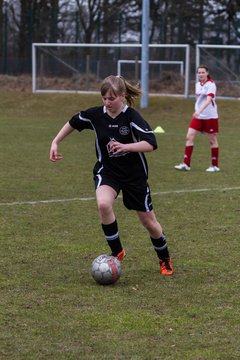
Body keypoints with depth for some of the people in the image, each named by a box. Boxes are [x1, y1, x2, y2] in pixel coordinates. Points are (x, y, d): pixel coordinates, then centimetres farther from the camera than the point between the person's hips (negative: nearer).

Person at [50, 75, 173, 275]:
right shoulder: (96, 115, -9)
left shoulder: (132, 116, -20)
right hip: (107, 171, 2)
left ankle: (165, 260, 35)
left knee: (149, 221, 8)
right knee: (104, 204, -30)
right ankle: (117, 252, -10)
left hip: (134, 174, -2)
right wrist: (55, 142, 6)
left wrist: (126, 146, -45)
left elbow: (151, 144, -31)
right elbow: (73, 123, 11)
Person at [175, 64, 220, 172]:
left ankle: (215, 166, 14)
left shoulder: (211, 84, -14)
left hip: (210, 116, -7)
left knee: (212, 140, 2)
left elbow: (208, 99, -27)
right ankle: (186, 164, -4)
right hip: (198, 116, 7)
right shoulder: (198, 84, 8)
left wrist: (199, 111, -40)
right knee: (189, 137, -4)